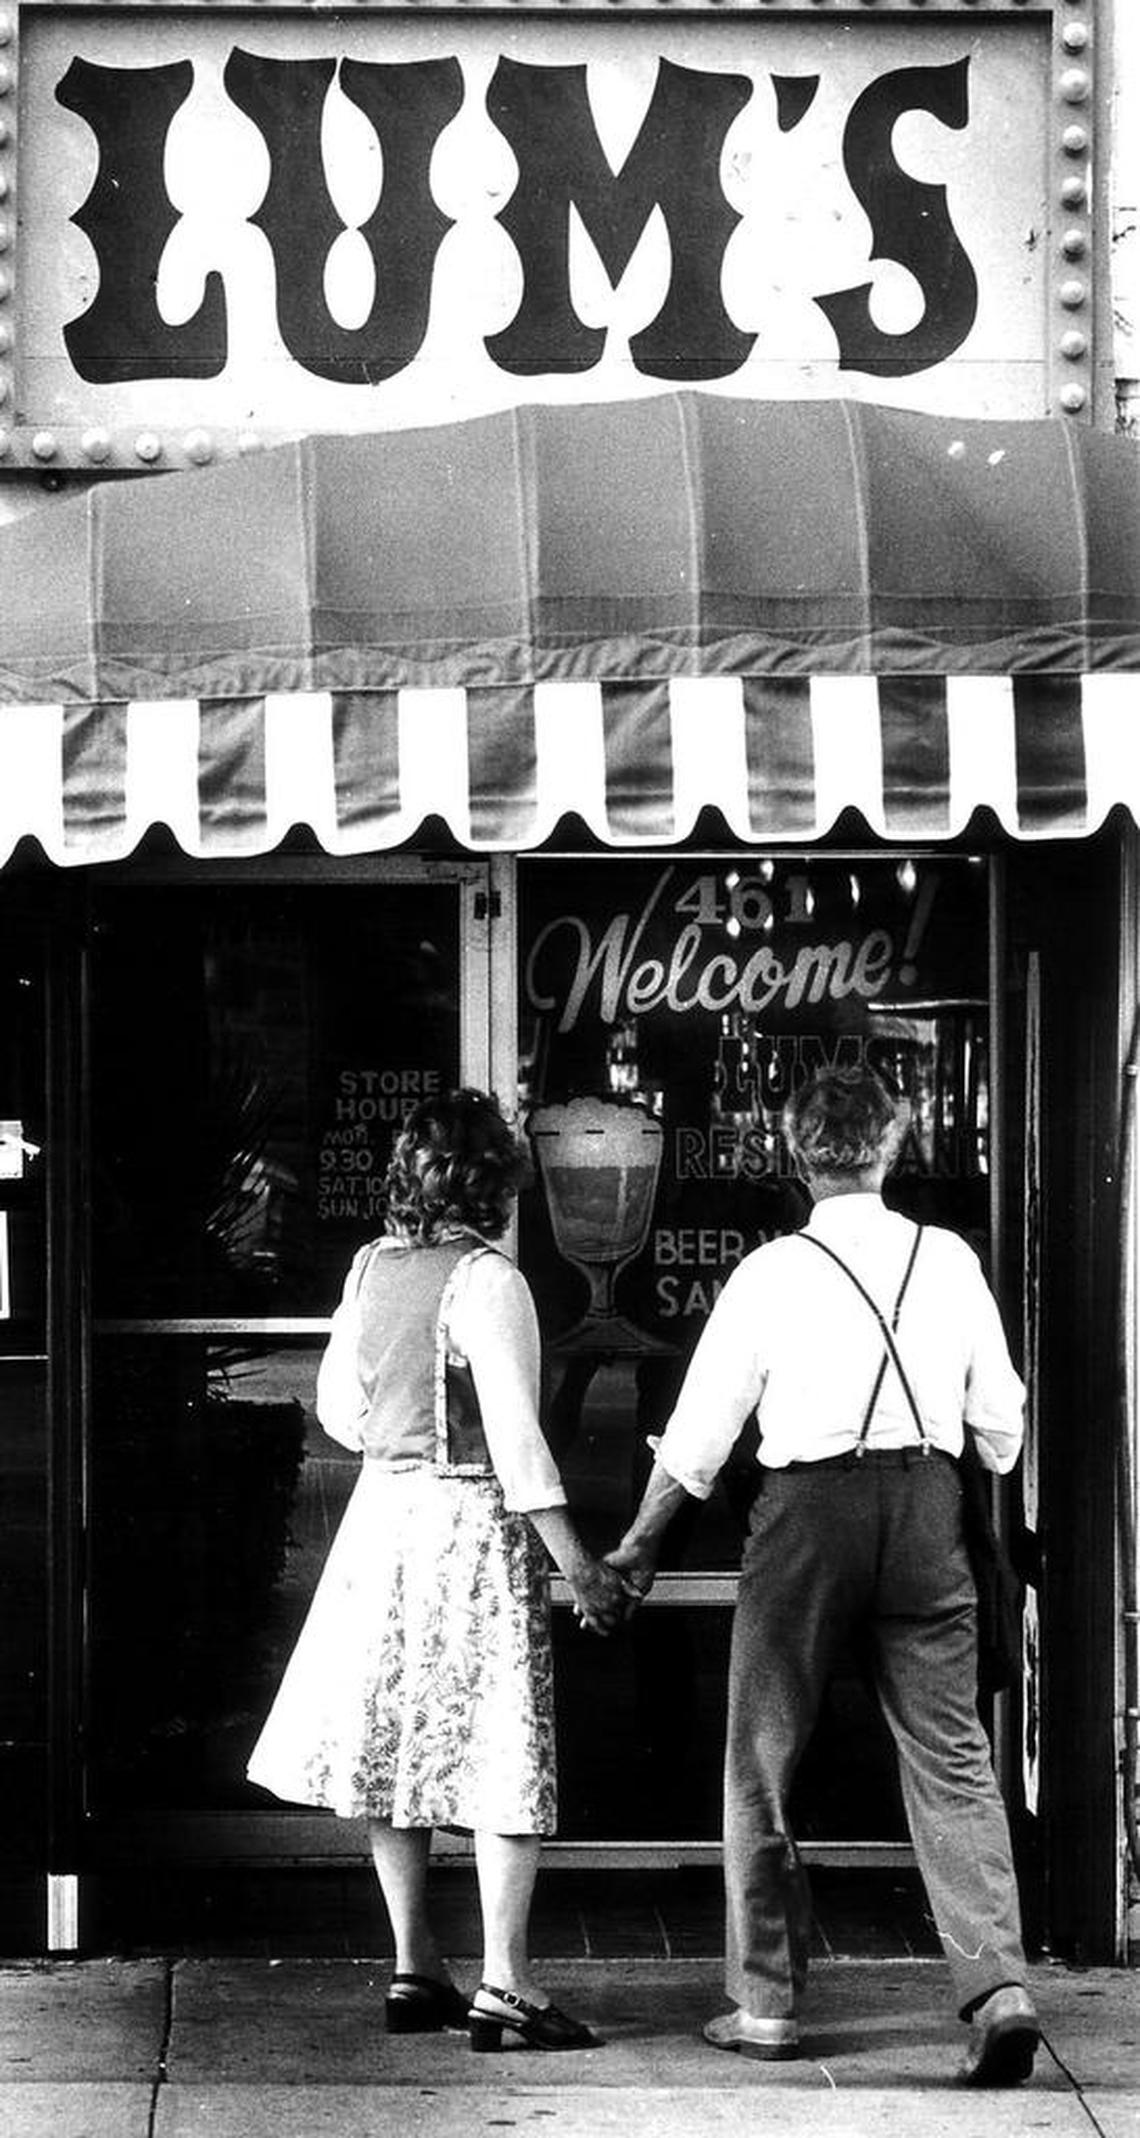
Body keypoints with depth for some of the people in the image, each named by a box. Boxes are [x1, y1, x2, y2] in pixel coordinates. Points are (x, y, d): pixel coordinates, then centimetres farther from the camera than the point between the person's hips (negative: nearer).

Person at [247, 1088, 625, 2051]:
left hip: (384, 1507, 7)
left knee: (399, 1742, 12)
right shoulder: (486, 1280, -16)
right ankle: (505, 1985, -4)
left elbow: (341, 1409, 10)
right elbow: (516, 1437, -20)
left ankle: (416, 1971, 18)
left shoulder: (371, 1267, 3)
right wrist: (577, 1563, -17)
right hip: (475, 1523, -7)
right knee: (503, 1752, -2)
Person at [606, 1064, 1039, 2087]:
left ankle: (766, 2003, 13)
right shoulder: (950, 1259, 2)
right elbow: (999, 1417, 8)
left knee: (763, 1761, 10)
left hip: (809, 1510, -2)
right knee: (953, 1759, 4)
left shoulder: (772, 1272, -6)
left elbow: (700, 1431, -1)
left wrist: (639, 1543, 12)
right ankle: (999, 1985, -9)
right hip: (926, 1506, 2)